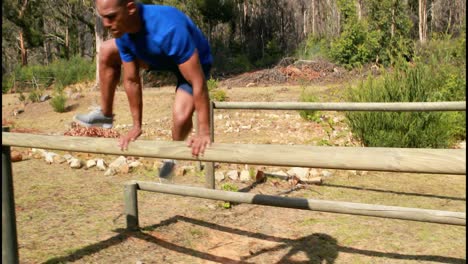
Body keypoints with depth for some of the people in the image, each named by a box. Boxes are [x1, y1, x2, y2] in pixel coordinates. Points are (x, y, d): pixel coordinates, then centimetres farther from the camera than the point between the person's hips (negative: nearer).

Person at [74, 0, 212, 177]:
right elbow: (131, 80, -11)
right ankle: (105, 115, 18)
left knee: (181, 116, -30)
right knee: (107, 52, 2)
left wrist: (204, 132, -39)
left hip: (193, 63, -6)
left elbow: (198, 82, -40)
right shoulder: (123, 33, -21)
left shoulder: (168, 29, -43)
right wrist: (137, 126, -7)